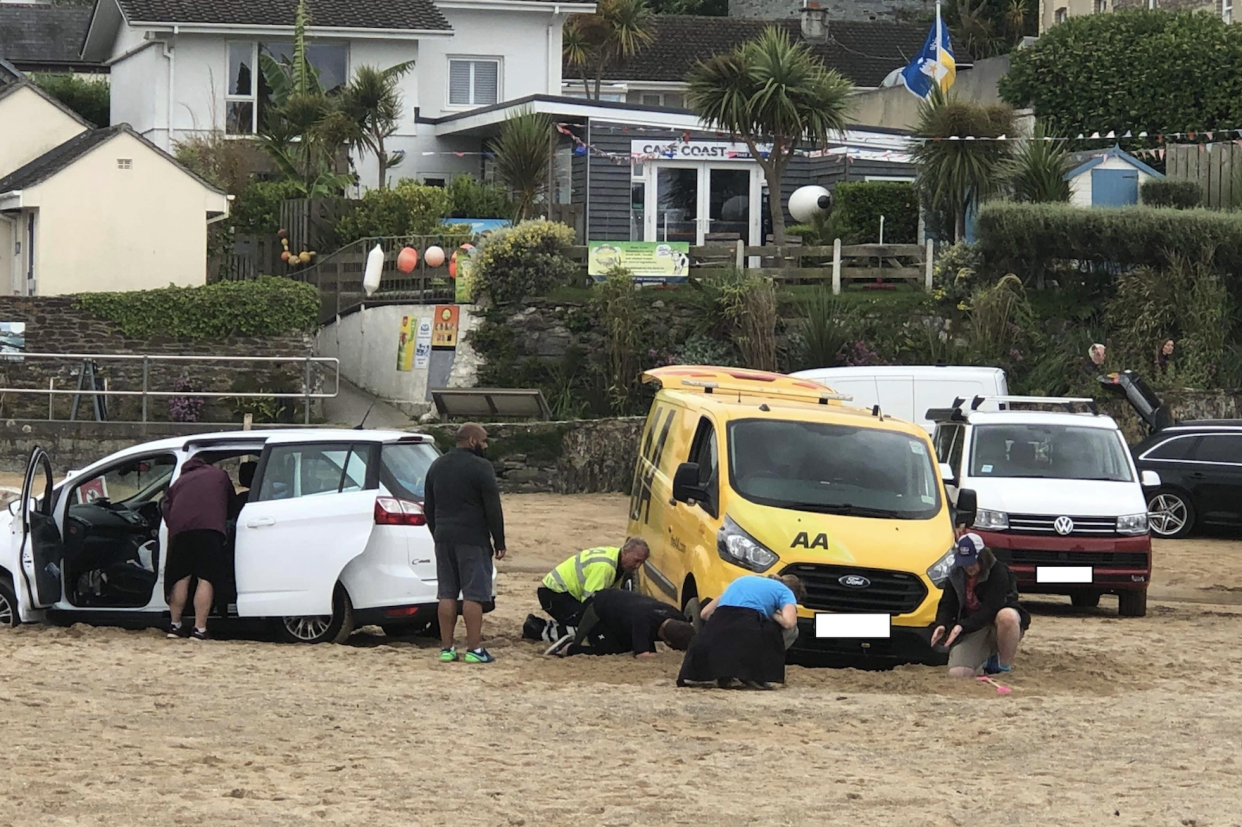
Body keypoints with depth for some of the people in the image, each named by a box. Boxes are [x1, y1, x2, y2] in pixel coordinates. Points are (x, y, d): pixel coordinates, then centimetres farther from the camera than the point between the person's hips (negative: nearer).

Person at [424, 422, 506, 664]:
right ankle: (474, 649, -8)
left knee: (447, 594, 8)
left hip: (444, 538, 6)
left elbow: (428, 507, 18)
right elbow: (493, 509, -11)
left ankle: (447, 648, 7)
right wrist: (499, 542, -5)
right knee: (473, 595, -5)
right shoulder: (480, 468, -10)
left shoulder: (437, 467, 12)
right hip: (472, 540, -6)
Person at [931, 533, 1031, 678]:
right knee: (956, 674, -20)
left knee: (1007, 616, -42)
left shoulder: (998, 572, -16)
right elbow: (947, 605, 1)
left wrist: (962, 626, -33)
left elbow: (990, 609, -24)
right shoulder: (956, 575, 2)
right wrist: (941, 625, -22)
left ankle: (1005, 668, -21)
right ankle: (987, 661, 14)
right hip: (972, 632, 4)